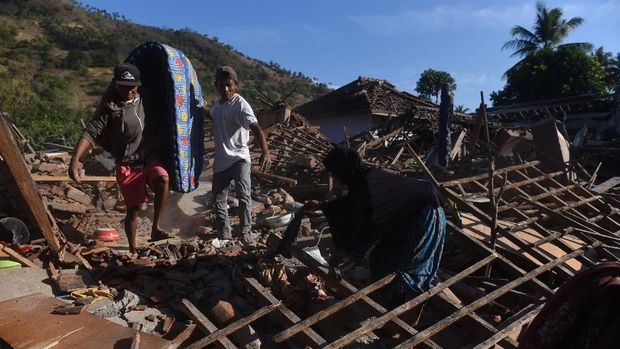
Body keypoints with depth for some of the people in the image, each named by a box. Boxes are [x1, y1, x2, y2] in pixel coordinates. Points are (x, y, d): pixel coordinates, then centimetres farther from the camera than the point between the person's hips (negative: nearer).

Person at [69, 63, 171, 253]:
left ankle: (155, 228, -15)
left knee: (163, 179, -26)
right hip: (127, 165, -4)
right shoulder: (109, 107, -13)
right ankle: (132, 249, 18)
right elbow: (90, 132, -20)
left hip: (148, 158, 4)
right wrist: (75, 159, -31)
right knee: (134, 208, -1)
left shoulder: (141, 99, 5)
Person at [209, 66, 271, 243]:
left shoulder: (240, 105, -15)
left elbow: (256, 128, -30)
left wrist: (265, 152, -43)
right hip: (220, 160, 7)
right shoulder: (217, 104, 9)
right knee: (219, 198, 10)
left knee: (244, 195, -15)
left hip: (239, 158, -7)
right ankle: (224, 231, 24)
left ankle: (245, 231, 0)